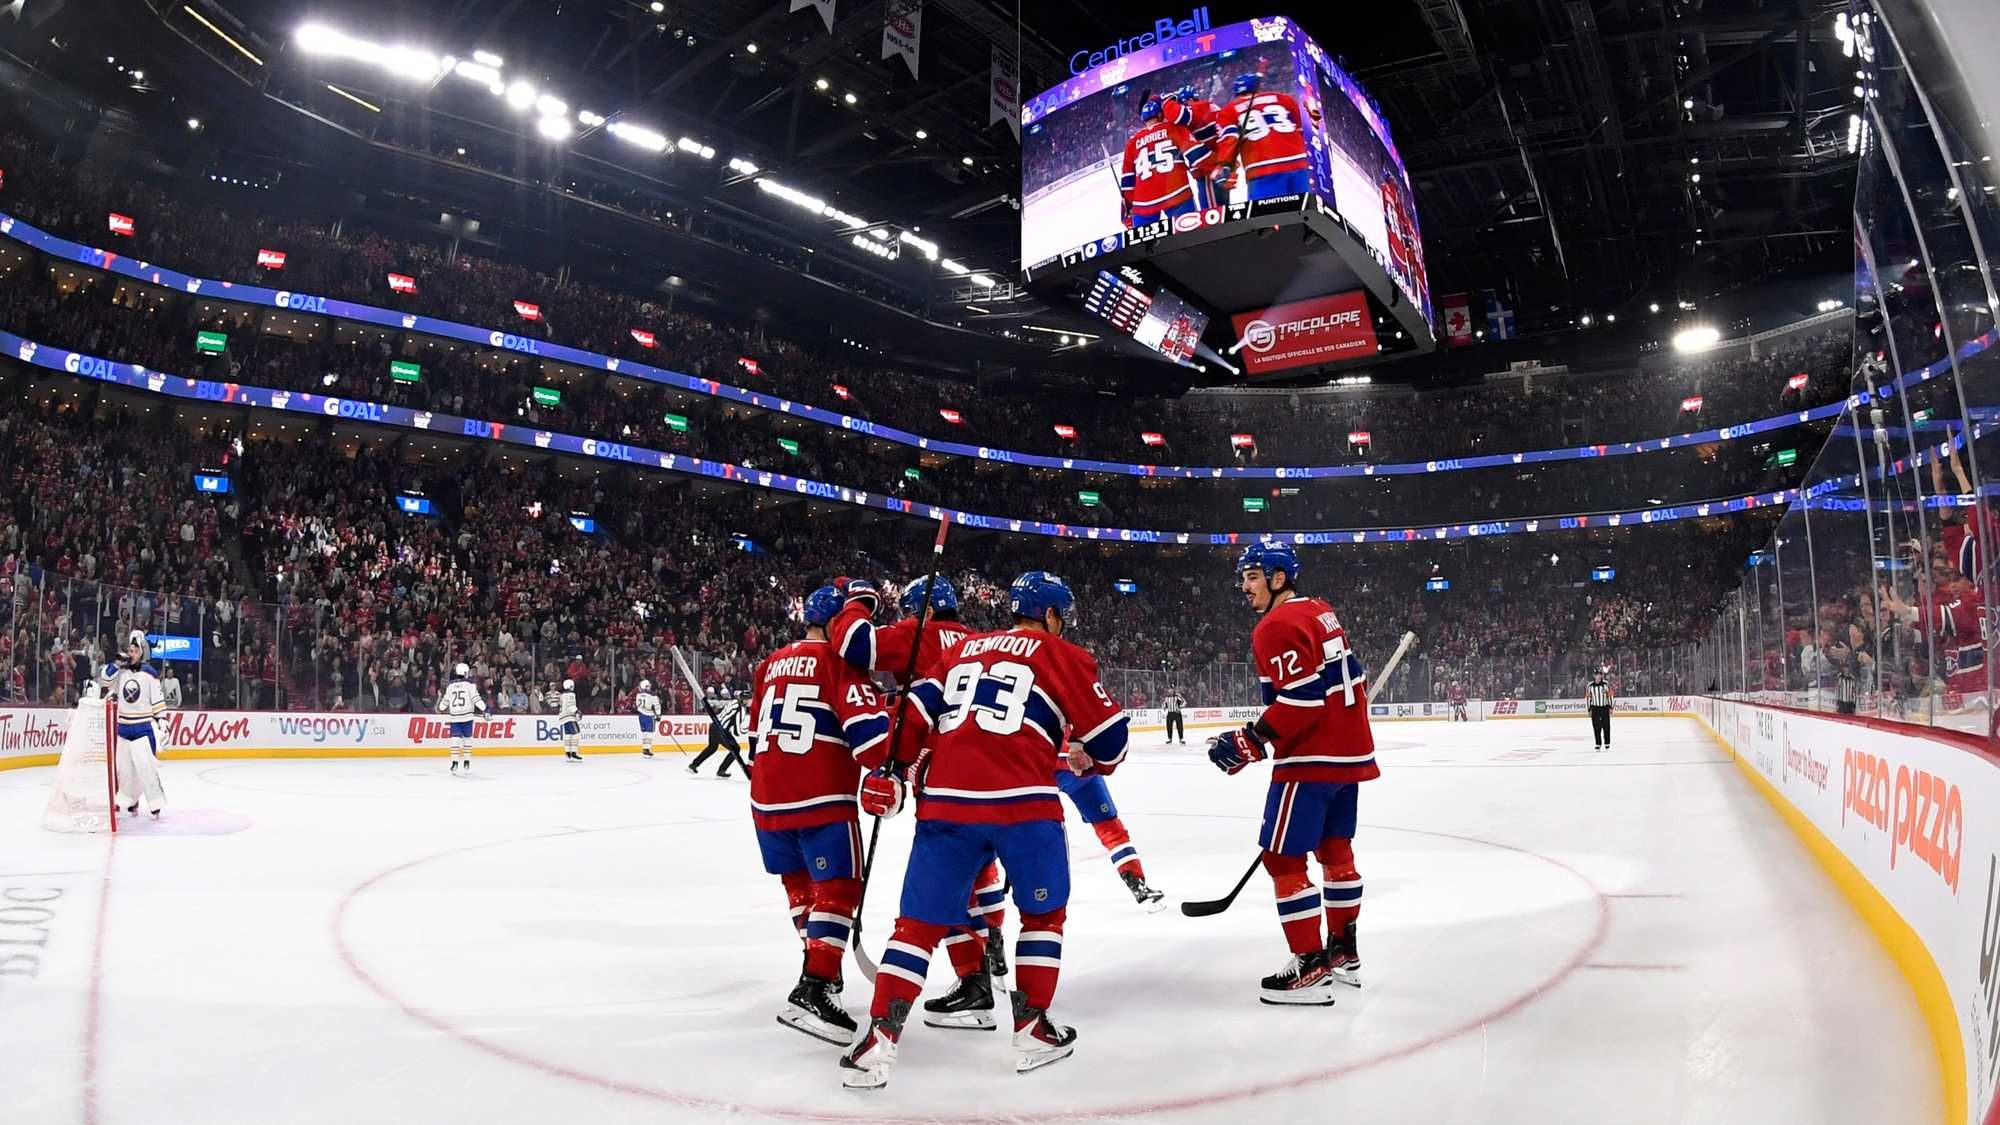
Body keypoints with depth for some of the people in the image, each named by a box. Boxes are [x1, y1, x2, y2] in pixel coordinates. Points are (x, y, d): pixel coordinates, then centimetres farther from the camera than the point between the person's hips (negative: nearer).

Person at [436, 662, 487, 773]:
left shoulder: (450, 685, 8)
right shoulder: (469, 684, -2)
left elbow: (445, 700, 14)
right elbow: (476, 698, -9)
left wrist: (440, 709, 33)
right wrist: (484, 710, -8)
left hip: (455, 717, 2)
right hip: (467, 716, -2)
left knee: (455, 739, 2)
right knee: (467, 738, 9)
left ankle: (455, 762, -8)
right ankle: (467, 763, 10)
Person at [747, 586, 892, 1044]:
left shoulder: (771, 665, 17)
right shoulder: (839, 660, -5)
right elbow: (867, 723, -18)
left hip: (767, 798, 8)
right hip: (822, 799, -8)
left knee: (800, 881, 23)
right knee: (838, 888, -5)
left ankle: (819, 961, 35)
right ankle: (813, 991, -14)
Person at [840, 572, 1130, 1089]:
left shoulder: (962, 649, 23)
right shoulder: (1061, 656, 11)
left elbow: (916, 710, 13)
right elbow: (1108, 733, 11)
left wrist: (891, 773, 15)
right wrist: (1089, 759, 31)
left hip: (944, 800, 3)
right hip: (1022, 802, -3)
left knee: (920, 922, 10)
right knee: (1043, 912, 19)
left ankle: (880, 1038, 3)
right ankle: (1032, 1031, 19)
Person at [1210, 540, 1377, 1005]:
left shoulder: (1278, 626, -16)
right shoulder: (1322, 612, 13)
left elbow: (1300, 699, -24)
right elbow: (1351, 677, 19)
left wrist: (1249, 742, -21)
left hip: (1312, 758, -10)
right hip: (1350, 751, 10)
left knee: (1282, 857, -4)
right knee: (1334, 848, 19)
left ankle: (1312, 968, -2)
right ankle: (1344, 953, 30)